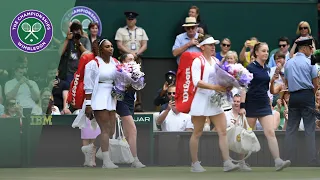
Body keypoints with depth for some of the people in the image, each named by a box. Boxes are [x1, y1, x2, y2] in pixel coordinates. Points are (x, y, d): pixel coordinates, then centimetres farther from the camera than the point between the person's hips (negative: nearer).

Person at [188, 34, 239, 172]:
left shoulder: (216, 62, 12)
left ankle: (227, 163, -8)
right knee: (197, 133, 3)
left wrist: (225, 86, -4)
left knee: (223, 132, -4)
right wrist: (214, 87, -27)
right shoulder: (198, 61, -7)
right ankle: (194, 164, 11)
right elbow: (196, 82, -18)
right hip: (201, 100, -6)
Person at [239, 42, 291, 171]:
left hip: (264, 104, 5)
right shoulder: (250, 68, -8)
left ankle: (278, 161, -15)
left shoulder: (267, 69, 11)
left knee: (270, 132, -7)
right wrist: (242, 106, -19)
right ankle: (242, 162, 15)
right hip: (251, 105, -5)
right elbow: (244, 88, -13)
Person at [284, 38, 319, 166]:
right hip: (307, 95, -4)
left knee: (291, 128, 8)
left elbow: (287, 82, 13)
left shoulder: (288, 63, 10)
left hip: (293, 96, 4)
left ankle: (288, 159, 7)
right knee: (309, 129, -2)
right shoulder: (309, 62, -5)